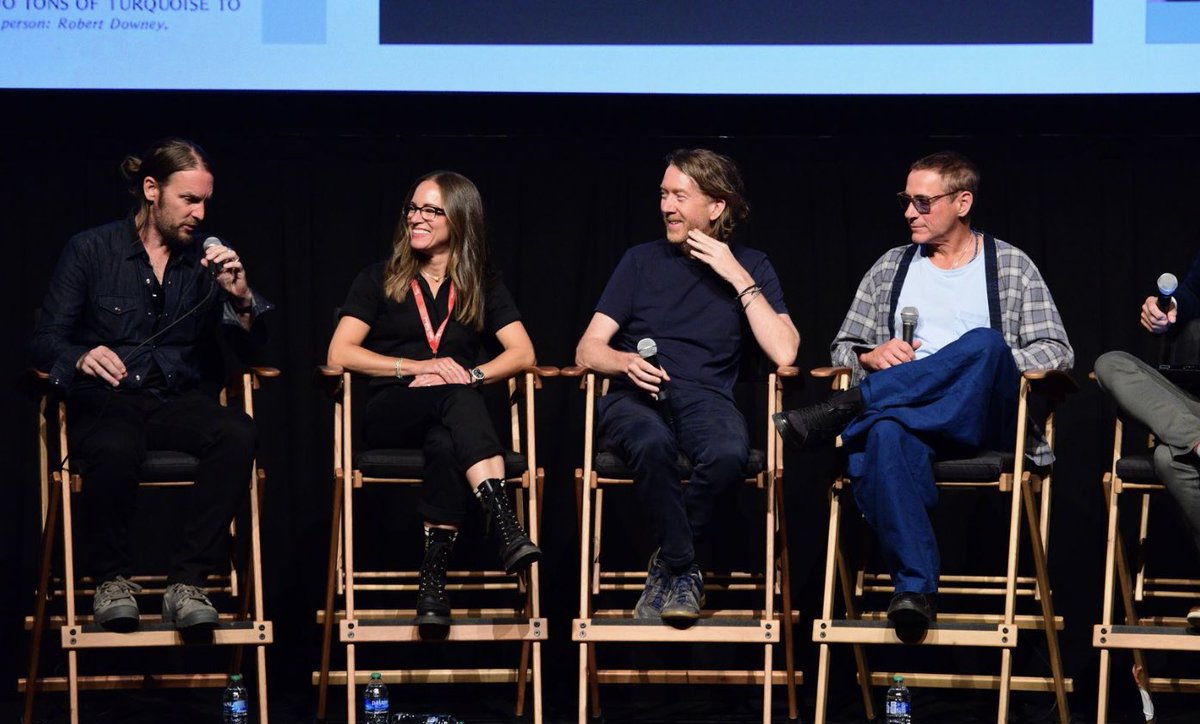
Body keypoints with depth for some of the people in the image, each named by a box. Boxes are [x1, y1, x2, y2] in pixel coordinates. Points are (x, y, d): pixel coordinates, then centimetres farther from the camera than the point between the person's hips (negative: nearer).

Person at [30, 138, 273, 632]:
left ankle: (186, 583, -25)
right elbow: (46, 340, -1)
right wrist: (81, 358, -24)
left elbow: (249, 345, 9)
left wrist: (240, 296, -12)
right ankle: (113, 579, -13)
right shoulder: (90, 250, 3)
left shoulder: (204, 259, 12)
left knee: (238, 433, -32)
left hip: (179, 401, 3)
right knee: (115, 449, -39)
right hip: (106, 401, -3)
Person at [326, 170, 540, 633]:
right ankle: (505, 525, -55)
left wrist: (471, 374, -13)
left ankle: (433, 579, -44)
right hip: (389, 416, -1)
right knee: (457, 400, -37)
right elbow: (340, 354, 1)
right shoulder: (379, 280, 13)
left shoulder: (482, 287, 18)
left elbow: (523, 354, 6)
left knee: (445, 445, -39)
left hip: (450, 418, 2)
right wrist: (419, 367, -10)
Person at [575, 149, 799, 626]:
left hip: (704, 396, 0)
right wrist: (625, 362, -14)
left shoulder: (749, 266, 12)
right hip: (636, 395, 0)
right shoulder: (642, 261, 14)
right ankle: (685, 570, -19)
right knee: (652, 443, -38)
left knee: (728, 453, -37)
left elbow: (784, 353, -3)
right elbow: (587, 351, 9)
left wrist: (739, 279, -6)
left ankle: (667, 564, -14)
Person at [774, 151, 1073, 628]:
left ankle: (842, 410, -37)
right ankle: (915, 585, -46)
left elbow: (1057, 352, 7)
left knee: (984, 343, -37)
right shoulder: (890, 267, 24)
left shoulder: (1011, 266, 16)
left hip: (987, 421, -1)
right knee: (886, 433, -40)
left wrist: (991, 368, -10)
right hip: (905, 411, 1)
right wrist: (871, 357, 0)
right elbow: (842, 349, 24)